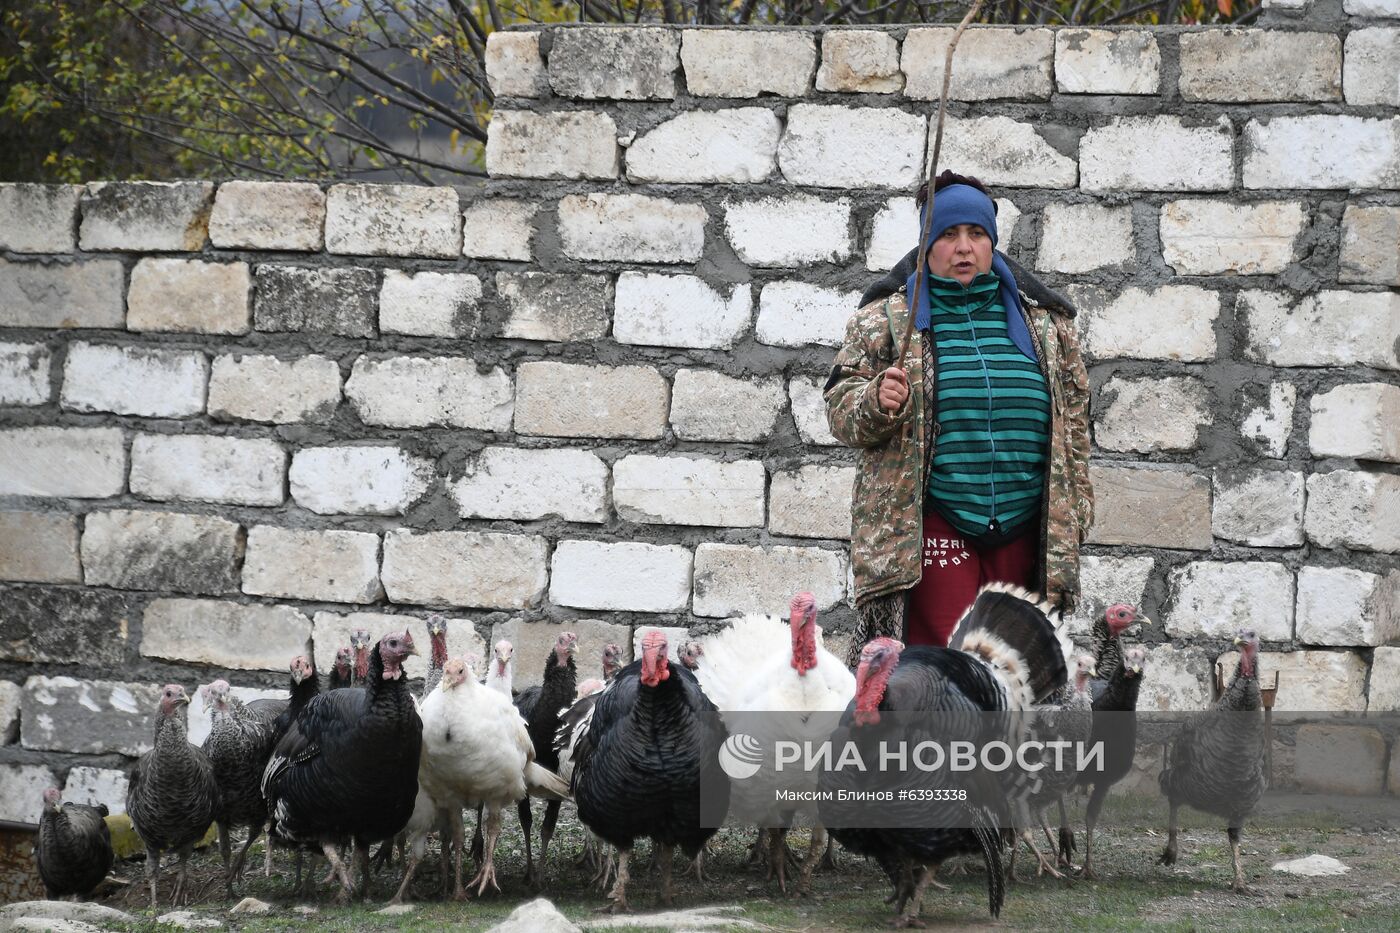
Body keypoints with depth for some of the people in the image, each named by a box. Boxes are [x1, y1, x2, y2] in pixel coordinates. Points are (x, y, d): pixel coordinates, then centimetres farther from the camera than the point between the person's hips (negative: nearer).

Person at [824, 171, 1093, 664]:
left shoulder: (1041, 321, 13)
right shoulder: (886, 318, 5)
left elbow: (1073, 413, 20)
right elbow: (841, 413, 5)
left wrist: (1073, 512, 16)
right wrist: (877, 402, -18)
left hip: (1022, 531, 4)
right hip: (932, 529, -4)